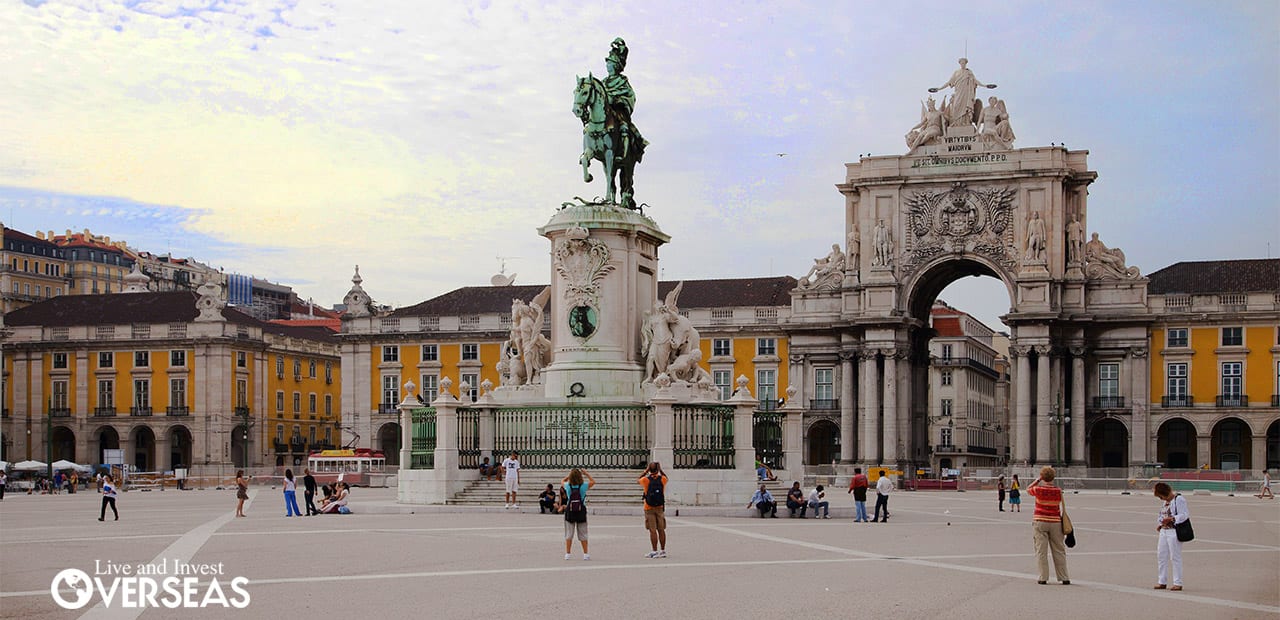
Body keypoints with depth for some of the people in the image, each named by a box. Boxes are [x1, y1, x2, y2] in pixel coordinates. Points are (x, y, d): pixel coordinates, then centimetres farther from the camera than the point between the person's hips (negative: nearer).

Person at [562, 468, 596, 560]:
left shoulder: (568, 486, -7)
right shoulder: (584, 486, -10)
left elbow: (562, 481, 17)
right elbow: (593, 481, 9)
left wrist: (569, 475, 19)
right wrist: (586, 474, 12)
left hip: (569, 511, 1)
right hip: (581, 512, -1)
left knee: (569, 534, 8)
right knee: (583, 534, 8)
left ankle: (568, 553, 8)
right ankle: (585, 554, 11)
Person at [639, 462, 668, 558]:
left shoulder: (646, 480, -9)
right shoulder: (662, 479, -3)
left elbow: (638, 481, 14)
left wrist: (646, 471, 11)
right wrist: (660, 469, 15)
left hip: (649, 508, -3)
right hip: (660, 508, 3)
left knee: (653, 530, -2)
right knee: (661, 530, 9)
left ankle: (655, 551, -3)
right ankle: (663, 551, 13)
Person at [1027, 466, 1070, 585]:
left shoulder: (1038, 490, -10)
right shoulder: (1058, 491, -5)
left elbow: (1028, 489, 12)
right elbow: (1062, 508, 3)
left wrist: (1037, 480, 13)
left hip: (1040, 522, -2)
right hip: (1055, 522, 2)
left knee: (1041, 551, 4)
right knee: (1059, 551, 10)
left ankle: (1043, 578, 4)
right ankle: (1064, 578, 13)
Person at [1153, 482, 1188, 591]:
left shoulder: (1179, 499, -10)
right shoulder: (1166, 501, 17)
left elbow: (1185, 515, -18)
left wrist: (1171, 519, -27)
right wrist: (1160, 524, 9)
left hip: (1174, 532, -9)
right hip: (1164, 531, 9)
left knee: (1175, 557, -5)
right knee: (1161, 556, 9)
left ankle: (1178, 583, 2)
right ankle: (1162, 582, 17)